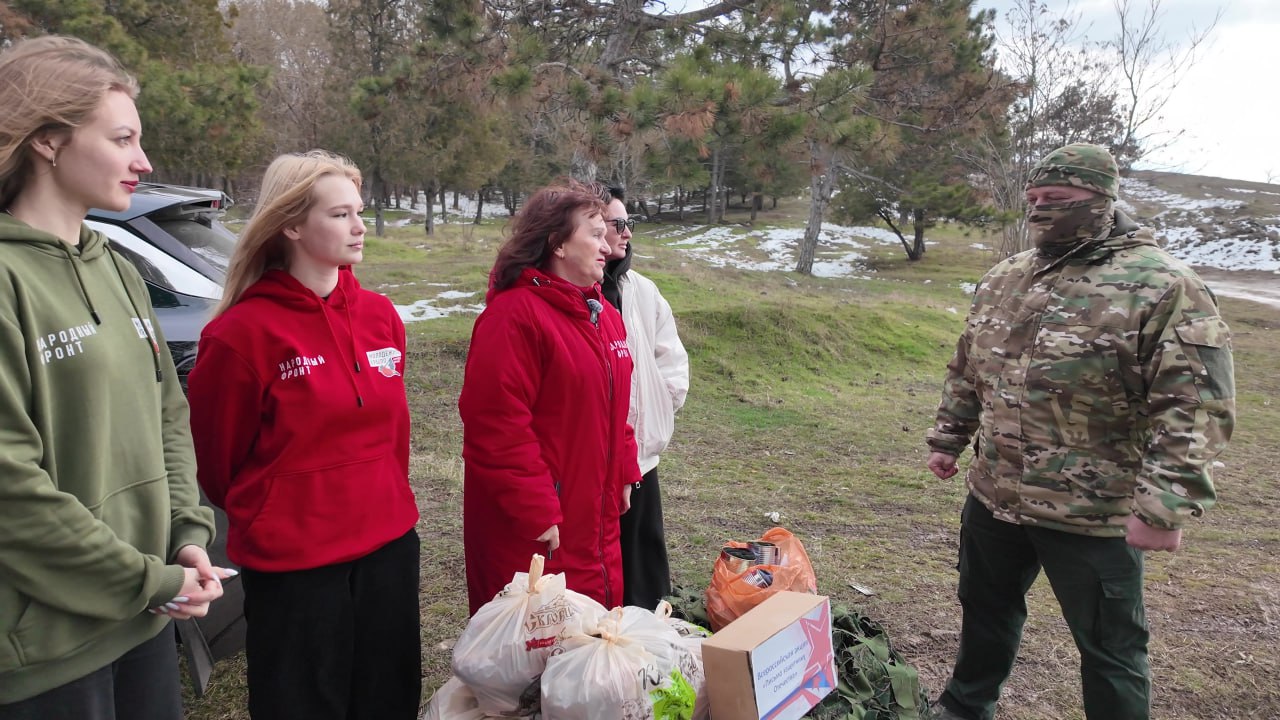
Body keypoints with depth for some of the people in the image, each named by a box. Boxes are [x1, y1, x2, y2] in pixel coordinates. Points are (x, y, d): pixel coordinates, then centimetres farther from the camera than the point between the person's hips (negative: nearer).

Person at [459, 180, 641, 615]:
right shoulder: (515, 314, -18)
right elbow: (497, 425, -23)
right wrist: (536, 512, -21)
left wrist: (624, 476, 16)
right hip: (531, 534, -8)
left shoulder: (603, 314, 11)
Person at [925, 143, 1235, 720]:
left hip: (1093, 516, -6)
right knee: (986, 608, 24)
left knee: (1110, 650, 11)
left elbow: (1196, 407, -20)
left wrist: (1165, 505, -25)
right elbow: (966, 370, 17)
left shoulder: (1162, 287, -15)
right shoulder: (1004, 279, 7)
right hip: (994, 496, 7)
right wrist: (947, 440, 18)